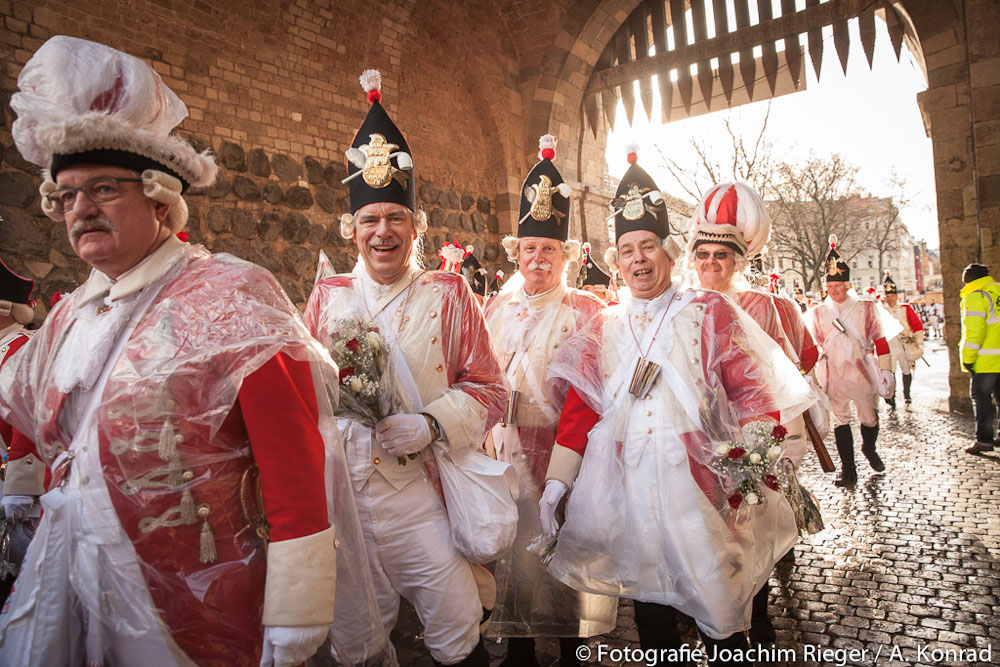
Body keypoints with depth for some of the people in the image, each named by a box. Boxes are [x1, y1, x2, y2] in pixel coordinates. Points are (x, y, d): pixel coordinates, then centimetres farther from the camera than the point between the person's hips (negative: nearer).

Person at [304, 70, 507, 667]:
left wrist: (431, 425, -17)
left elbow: (489, 390, -2)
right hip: (338, 494, 3)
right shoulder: (328, 295, 6)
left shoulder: (449, 293, -1)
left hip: (421, 493, -2)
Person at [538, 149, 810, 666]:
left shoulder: (709, 313, 3)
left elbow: (753, 389, -2)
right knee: (647, 596, 14)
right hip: (626, 484, 2)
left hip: (699, 479, -2)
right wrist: (557, 479, 0)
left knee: (719, 602, 7)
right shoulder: (603, 327, 9)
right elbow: (579, 408, 5)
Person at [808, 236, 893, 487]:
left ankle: (869, 448, 43)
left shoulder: (866, 307, 1)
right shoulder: (818, 312, 3)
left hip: (862, 372, 0)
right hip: (833, 375, 0)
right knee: (840, 421, 3)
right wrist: (811, 373, 4)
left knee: (870, 418, 11)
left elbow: (879, 341, 4)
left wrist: (885, 370, 1)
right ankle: (848, 470, 12)